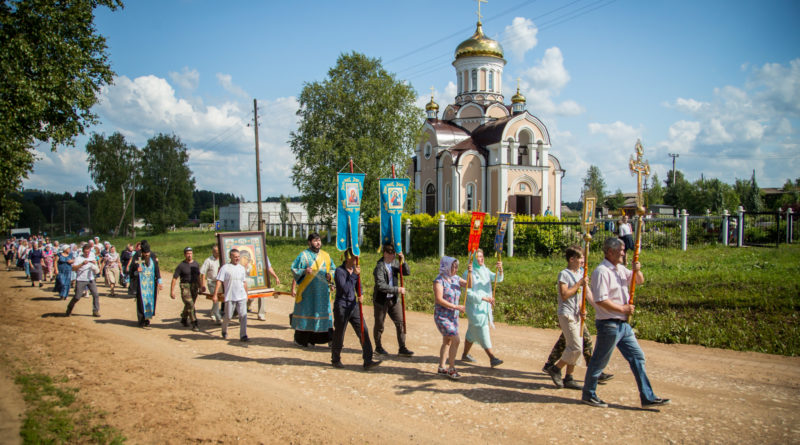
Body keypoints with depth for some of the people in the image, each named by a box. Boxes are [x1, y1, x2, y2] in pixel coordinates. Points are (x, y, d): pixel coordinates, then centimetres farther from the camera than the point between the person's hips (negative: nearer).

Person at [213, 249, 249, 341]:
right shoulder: (225, 268, -2)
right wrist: (215, 295, -14)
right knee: (228, 316, 6)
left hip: (241, 296, 3)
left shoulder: (242, 268, 13)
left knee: (243, 315, -6)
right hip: (230, 297, -3)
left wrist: (246, 294, 25)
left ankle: (243, 335, -4)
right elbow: (219, 282, -7)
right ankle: (224, 331, 33)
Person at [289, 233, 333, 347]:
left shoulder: (326, 256, 9)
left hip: (322, 290, 4)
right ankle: (300, 339, 16)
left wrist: (329, 275, -5)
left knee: (323, 311, 3)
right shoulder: (304, 255, -3)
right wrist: (304, 271, -20)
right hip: (307, 290, -4)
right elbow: (293, 269, -2)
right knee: (305, 312, 3)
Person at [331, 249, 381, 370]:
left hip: (353, 306, 7)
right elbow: (345, 289, -26)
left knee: (363, 331, -2)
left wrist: (361, 294, 5)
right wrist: (354, 275, -24)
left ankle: (368, 361, 0)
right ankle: (335, 360, 26)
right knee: (339, 335, 6)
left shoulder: (354, 269, 7)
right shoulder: (339, 271, -15)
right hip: (342, 307, -6)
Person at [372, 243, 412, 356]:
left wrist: (402, 261, -15)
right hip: (381, 300, -6)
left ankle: (402, 348, 8)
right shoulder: (379, 267, -17)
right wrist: (397, 289, -26)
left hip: (394, 300, 6)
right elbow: (381, 285, -26)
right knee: (379, 325, 10)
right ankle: (378, 347, 27)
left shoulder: (394, 264, 4)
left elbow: (407, 273, 1)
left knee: (400, 323, 1)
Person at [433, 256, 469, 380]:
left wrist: (470, 273, -11)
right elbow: (439, 299, -22)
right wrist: (456, 307, -23)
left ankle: (441, 368, 25)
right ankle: (451, 369, -3)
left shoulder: (455, 278, 6)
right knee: (455, 340, -14)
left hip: (453, 316, 8)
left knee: (447, 342, 14)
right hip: (442, 316, -8)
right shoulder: (439, 280, -15)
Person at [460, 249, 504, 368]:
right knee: (482, 332, -7)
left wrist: (500, 269, -27)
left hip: (484, 307, 7)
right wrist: (484, 298, -25)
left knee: (473, 332, 16)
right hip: (475, 307, -7)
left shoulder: (485, 270, 8)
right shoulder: (468, 274, -13)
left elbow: (497, 278, -6)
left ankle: (465, 354, 28)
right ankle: (492, 358, -6)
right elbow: (468, 293, -17)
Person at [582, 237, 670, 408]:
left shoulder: (621, 269, 12)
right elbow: (600, 300, -23)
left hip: (623, 324, 9)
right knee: (599, 361, 2)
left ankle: (647, 397, 15)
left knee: (637, 357, 9)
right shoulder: (601, 271, -16)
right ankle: (588, 395, 16)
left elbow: (640, 281, 24)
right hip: (608, 324, -9)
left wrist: (637, 271, 2)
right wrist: (622, 309, -15)